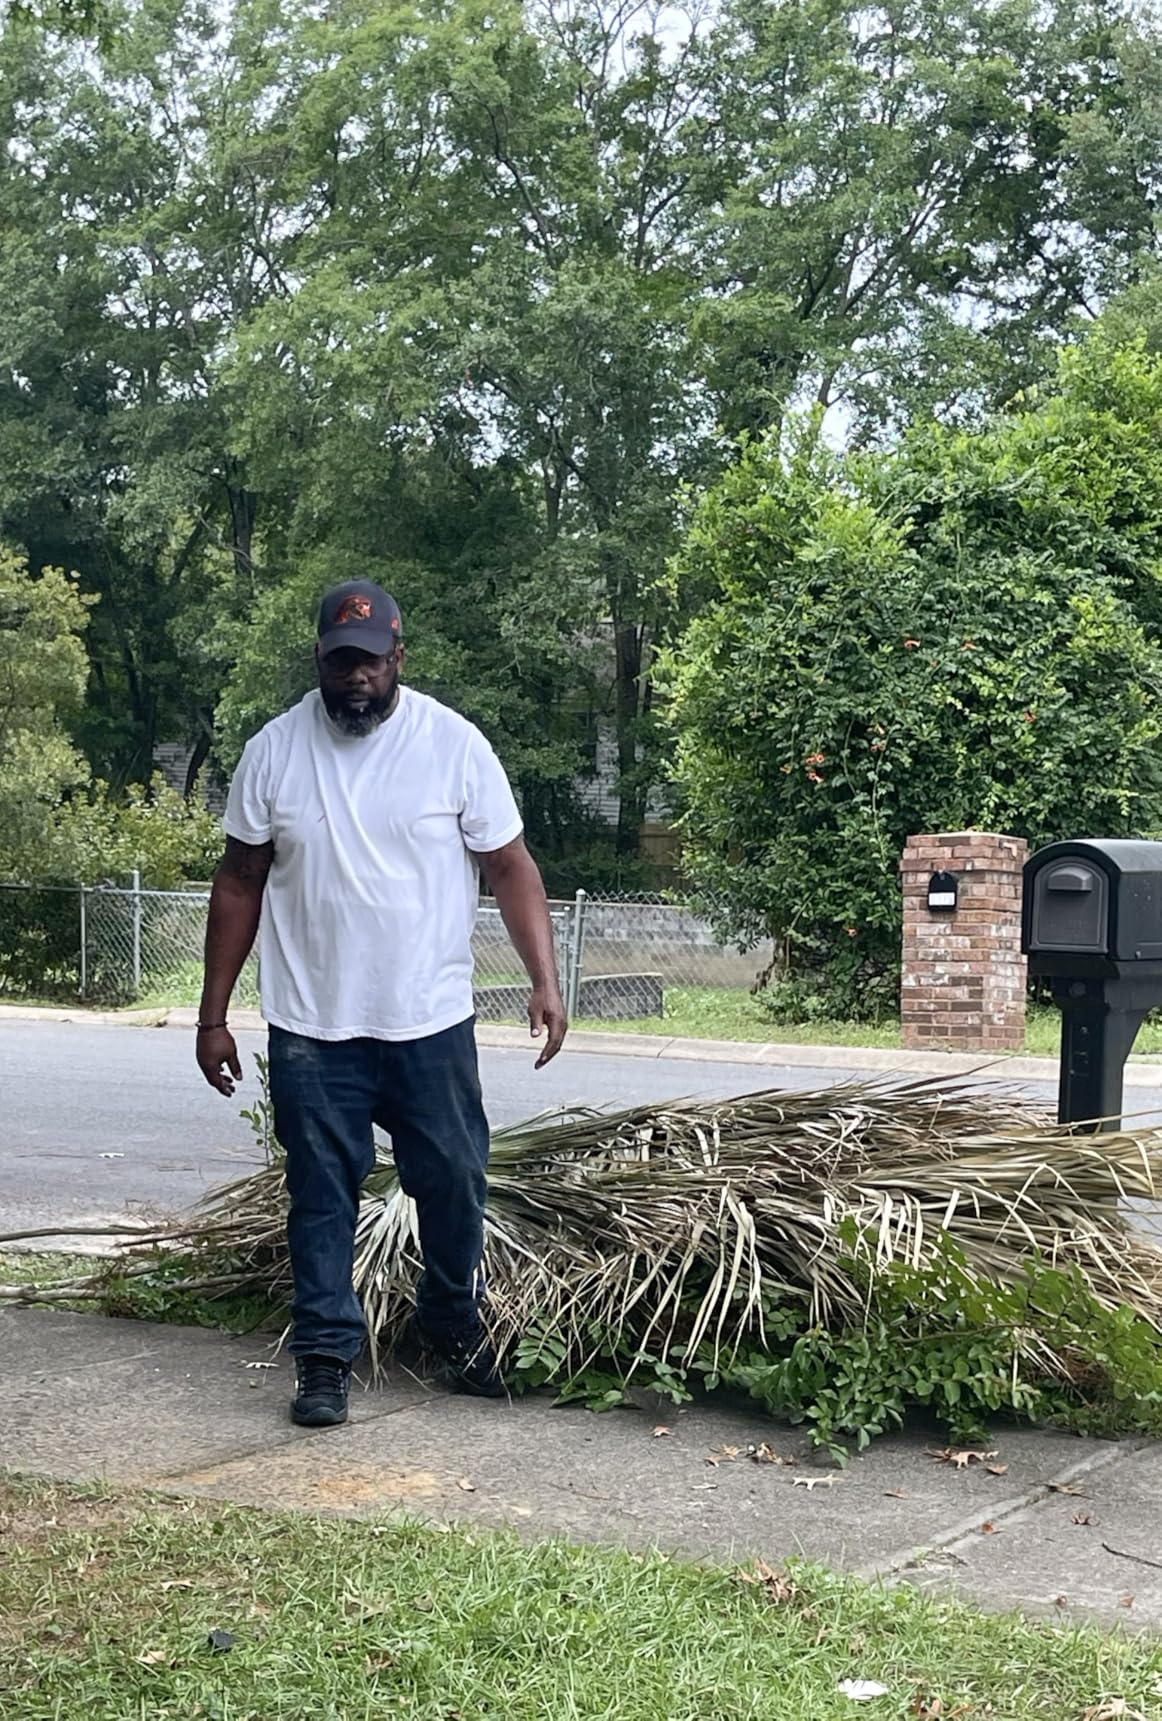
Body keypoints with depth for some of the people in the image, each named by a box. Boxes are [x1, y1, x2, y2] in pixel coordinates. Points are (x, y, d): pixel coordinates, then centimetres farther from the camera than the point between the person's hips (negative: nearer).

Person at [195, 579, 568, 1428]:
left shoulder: (454, 744, -6)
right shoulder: (273, 751, -2)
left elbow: (510, 868, -3)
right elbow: (240, 886, 4)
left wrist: (545, 981, -15)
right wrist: (214, 1015, 3)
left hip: (432, 1021, 0)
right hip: (311, 1028, 0)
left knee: (454, 1180, 10)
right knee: (321, 1193, 5)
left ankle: (455, 1325, 33)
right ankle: (326, 1358, 17)